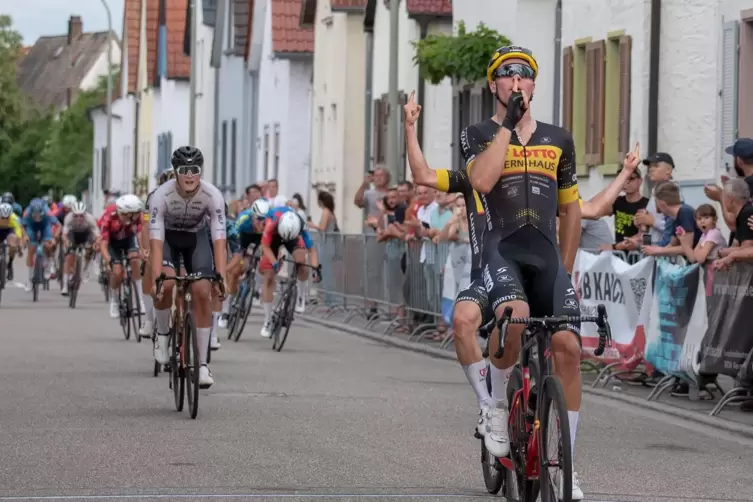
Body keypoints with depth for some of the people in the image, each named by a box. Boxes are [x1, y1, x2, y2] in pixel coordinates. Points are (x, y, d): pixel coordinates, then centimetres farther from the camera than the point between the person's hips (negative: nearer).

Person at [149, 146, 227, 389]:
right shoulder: (161, 196, -32)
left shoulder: (213, 196, -29)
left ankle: (202, 363, -6)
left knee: (202, 292, -14)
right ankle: (162, 334, -3)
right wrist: (156, 279, -44)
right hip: (168, 236, -1)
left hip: (197, 236, 1)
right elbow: (156, 241, -34)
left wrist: (221, 277, -41)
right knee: (166, 282, -29)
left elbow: (219, 241, -30)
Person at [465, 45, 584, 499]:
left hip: (547, 253, 3)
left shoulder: (558, 139, 15)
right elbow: (481, 180, -16)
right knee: (514, 316, -35)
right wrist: (508, 124, -9)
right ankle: (497, 405, -7)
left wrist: (567, 267, 18)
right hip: (502, 248, -3)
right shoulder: (479, 134, 6)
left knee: (568, 347, -10)